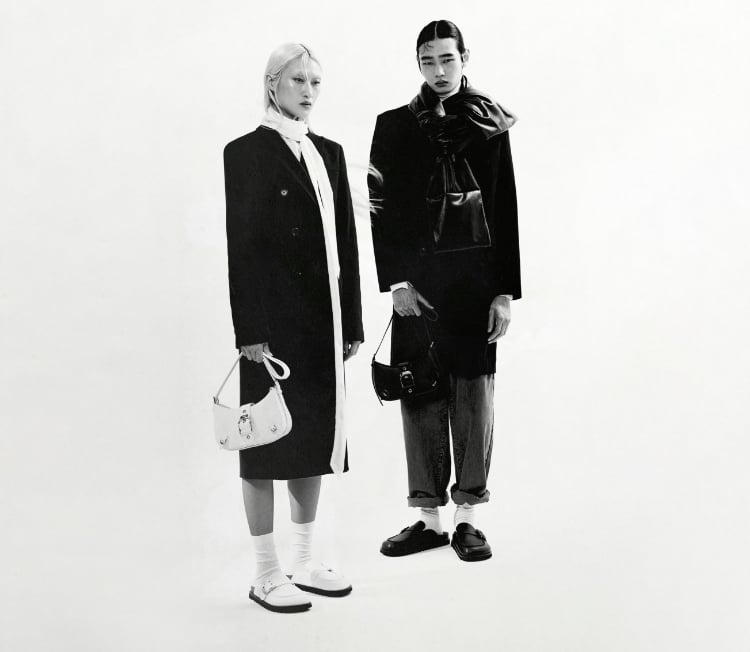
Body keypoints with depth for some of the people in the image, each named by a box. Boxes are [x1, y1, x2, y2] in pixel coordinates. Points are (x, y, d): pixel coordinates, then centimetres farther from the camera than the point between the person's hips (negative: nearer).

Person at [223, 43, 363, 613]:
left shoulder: (329, 153, 12)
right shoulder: (247, 153, -5)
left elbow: (346, 243, 11)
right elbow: (242, 247, -10)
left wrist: (351, 322, 8)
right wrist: (250, 331, -15)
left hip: (323, 324, 7)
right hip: (275, 323, -6)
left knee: (316, 439, 12)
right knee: (269, 445, 2)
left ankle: (305, 561, 26)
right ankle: (267, 574, 12)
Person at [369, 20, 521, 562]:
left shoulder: (490, 125, 7)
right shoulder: (394, 127, 8)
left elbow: (507, 213, 3)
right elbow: (383, 209, 4)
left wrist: (506, 291, -2)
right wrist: (396, 281, -6)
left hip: (476, 277, -1)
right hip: (416, 281, 1)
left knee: (474, 395, 2)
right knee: (420, 396, 2)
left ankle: (468, 517, 12)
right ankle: (430, 518, 12)